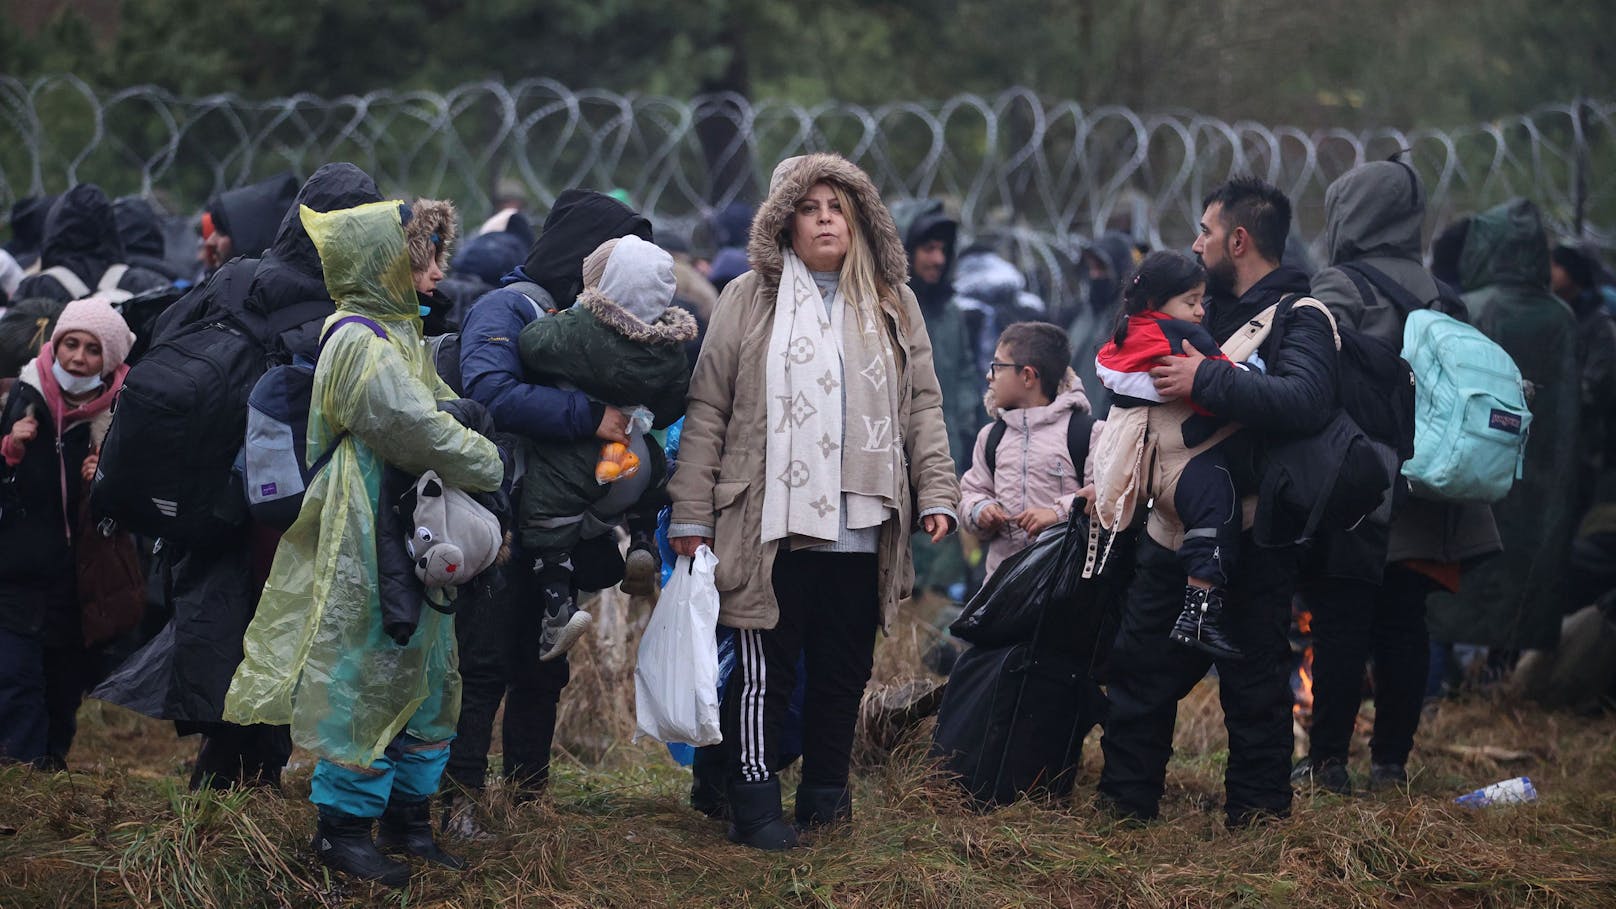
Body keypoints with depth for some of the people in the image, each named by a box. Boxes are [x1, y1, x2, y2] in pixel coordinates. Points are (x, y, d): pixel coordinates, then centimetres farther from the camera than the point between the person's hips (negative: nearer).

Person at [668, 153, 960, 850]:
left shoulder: (893, 307, 13)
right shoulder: (750, 301, 4)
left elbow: (922, 407, 14)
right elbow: (707, 410, 3)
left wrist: (936, 493, 2)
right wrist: (690, 515, -2)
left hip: (862, 526, 3)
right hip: (771, 524, -3)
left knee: (844, 669, 8)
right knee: (765, 670, -2)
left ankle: (826, 791, 20)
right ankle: (755, 806, 3)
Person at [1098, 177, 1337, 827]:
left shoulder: (1299, 320, -12)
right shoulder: (1214, 309, 15)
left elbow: (1304, 402, -33)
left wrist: (1204, 380, -30)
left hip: (1251, 546, -8)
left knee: (1254, 682, 1)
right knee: (1141, 665, 12)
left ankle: (1258, 810, 11)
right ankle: (1125, 799, 21)